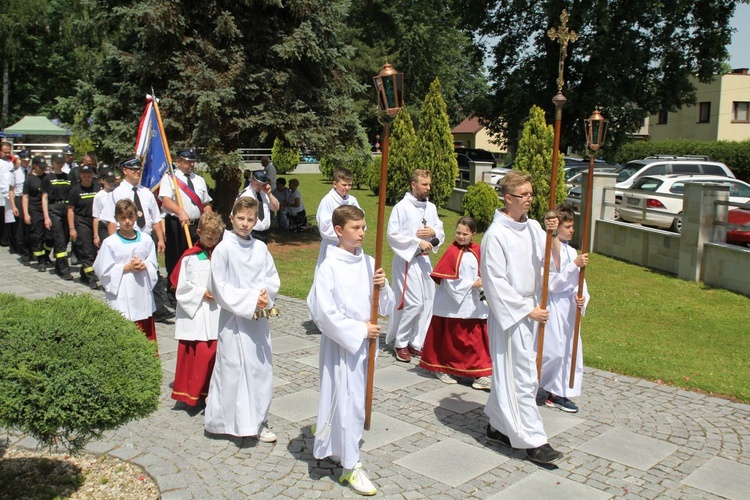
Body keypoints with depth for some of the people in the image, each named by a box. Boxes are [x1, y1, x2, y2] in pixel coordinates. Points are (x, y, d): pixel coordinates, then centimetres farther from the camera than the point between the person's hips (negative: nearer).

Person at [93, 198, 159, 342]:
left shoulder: (146, 240, 5)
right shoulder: (110, 243, -6)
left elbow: (153, 264, 10)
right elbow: (104, 270, -6)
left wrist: (143, 265, -11)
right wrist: (127, 267, -14)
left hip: (142, 293, 4)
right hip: (121, 296, -4)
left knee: (147, 329, 12)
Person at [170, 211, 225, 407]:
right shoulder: (189, 257, -3)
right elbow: (181, 286, -2)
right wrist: (201, 293, -11)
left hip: (217, 313, 2)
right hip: (195, 313, -2)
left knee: (213, 352, 5)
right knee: (196, 353, -1)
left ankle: (210, 391, 17)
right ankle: (192, 393, 13)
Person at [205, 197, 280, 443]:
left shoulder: (260, 248, 4)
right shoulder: (223, 249, -9)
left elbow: (273, 278, 7)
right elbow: (220, 288, -11)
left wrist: (264, 294, -14)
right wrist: (250, 299, -17)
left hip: (259, 317, 5)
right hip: (234, 318, -5)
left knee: (261, 367, 9)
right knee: (234, 368, 1)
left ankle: (257, 421, 22)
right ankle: (229, 420, 16)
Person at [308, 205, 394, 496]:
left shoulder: (369, 263, 2)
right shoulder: (329, 267, -14)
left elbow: (387, 307, 6)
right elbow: (324, 312, -18)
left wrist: (382, 286, -14)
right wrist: (359, 330, -16)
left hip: (365, 342, 6)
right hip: (341, 343, -6)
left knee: (356, 399, 17)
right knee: (347, 401, 0)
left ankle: (329, 442, 42)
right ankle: (351, 466, 12)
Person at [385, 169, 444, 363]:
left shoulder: (431, 208, 9)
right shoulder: (401, 207, -9)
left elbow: (441, 232, 15)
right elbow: (392, 235, -13)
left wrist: (433, 232, -9)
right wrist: (418, 242, -17)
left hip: (424, 260, 7)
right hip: (407, 260, -7)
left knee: (427, 302, 7)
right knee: (414, 303, -11)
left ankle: (416, 343, 20)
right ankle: (401, 343, 6)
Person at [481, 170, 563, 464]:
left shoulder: (533, 227, 6)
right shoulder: (496, 234, -14)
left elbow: (553, 263, 1)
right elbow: (495, 281, -15)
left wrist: (553, 236, -16)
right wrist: (527, 310, -14)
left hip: (531, 310, 7)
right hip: (509, 311, -7)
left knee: (510, 373, 15)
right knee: (522, 376, -3)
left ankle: (497, 426, 29)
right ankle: (534, 441, 5)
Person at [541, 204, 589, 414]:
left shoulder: (571, 251, 11)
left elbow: (578, 280, 10)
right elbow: (552, 282, -18)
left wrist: (581, 296, -9)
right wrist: (574, 264, -22)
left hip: (569, 305, 8)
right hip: (552, 304, -8)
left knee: (571, 349, 10)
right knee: (554, 351, -8)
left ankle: (558, 393, 22)